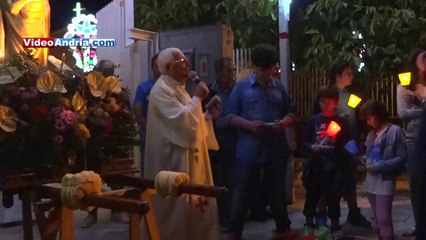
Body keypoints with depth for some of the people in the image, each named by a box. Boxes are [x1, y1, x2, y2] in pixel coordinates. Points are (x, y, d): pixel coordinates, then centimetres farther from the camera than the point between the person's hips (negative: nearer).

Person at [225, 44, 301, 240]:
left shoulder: (279, 87, 9)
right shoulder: (241, 87, 0)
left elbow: (291, 112, 13)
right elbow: (230, 116, -3)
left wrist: (285, 122, -9)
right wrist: (249, 124, -19)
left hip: (276, 149, 3)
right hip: (249, 149, -3)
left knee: (278, 190, 15)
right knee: (242, 191, 4)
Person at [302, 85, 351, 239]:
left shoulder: (341, 122, 1)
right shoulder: (314, 120, 3)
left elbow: (346, 145, 3)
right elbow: (305, 142, 7)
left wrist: (344, 167, -6)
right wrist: (311, 148, -13)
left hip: (333, 167, -1)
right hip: (314, 166, 1)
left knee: (333, 197, 6)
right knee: (312, 196, 10)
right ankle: (309, 225, 25)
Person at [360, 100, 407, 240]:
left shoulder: (395, 131, -8)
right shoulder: (372, 134, 13)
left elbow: (402, 157, -11)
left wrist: (380, 166, -17)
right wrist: (364, 160, 0)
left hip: (385, 181, -7)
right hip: (371, 180, 7)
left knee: (384, 219, -10)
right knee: (378, 218, 14)